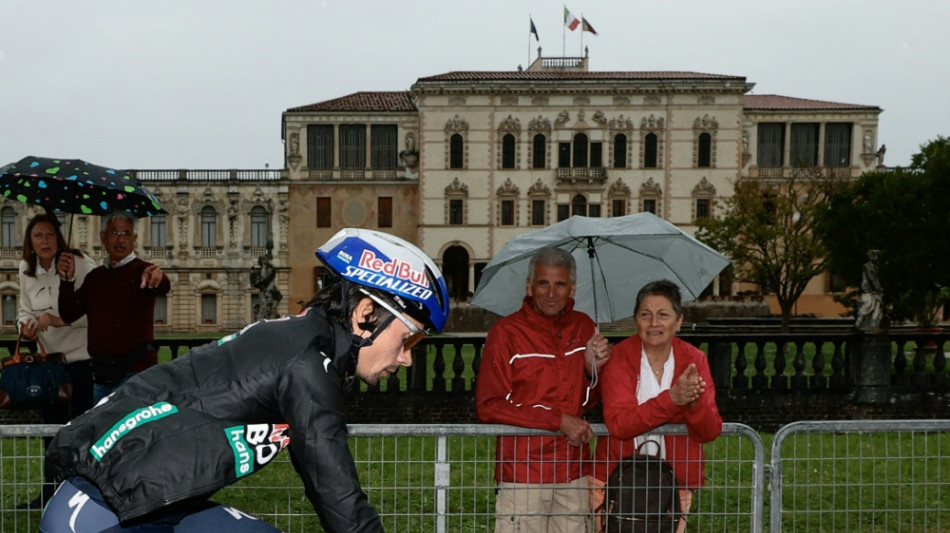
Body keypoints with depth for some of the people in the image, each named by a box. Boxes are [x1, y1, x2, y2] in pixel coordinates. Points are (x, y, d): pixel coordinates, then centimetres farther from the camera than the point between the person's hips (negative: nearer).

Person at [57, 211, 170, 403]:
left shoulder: (142, 271, -5)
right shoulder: (95, 277, 14)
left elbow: (164, 287, -27)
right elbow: (69, 314, 12)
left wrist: (157, 278, -52)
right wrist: (67, 280, -3)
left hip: (134, 371, -6)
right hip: (101, 372, 6)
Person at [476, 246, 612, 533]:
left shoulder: (584, 327, 8)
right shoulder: (505, 331, -6)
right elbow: (488, 407, -11)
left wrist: (593, 370, -6)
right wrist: (558, 420, -13)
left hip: (573, 472, 4)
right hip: (523, 473, -4)